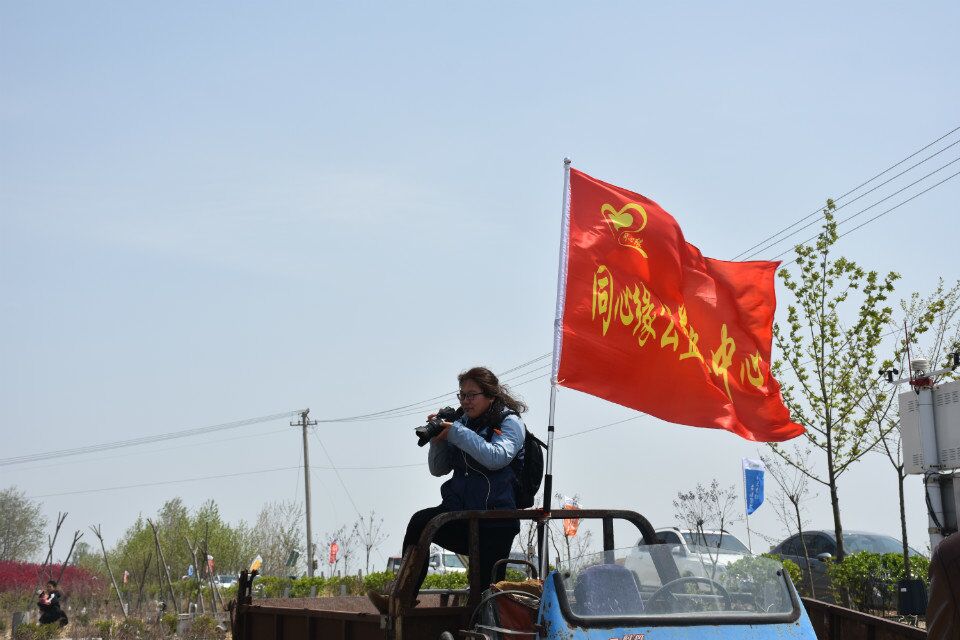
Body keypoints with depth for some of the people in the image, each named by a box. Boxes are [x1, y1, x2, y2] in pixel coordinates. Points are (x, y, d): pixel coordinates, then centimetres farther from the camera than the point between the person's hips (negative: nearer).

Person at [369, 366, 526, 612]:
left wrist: (455, 433, -22)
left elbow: (496, 457, -24)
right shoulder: (464, 422, 13)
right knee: (419, 522, -24)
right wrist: (438, 439, -5)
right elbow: (439, 469, 14)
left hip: (495, 520, -4)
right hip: (462, 512, 4)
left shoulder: (510, 423, -3)